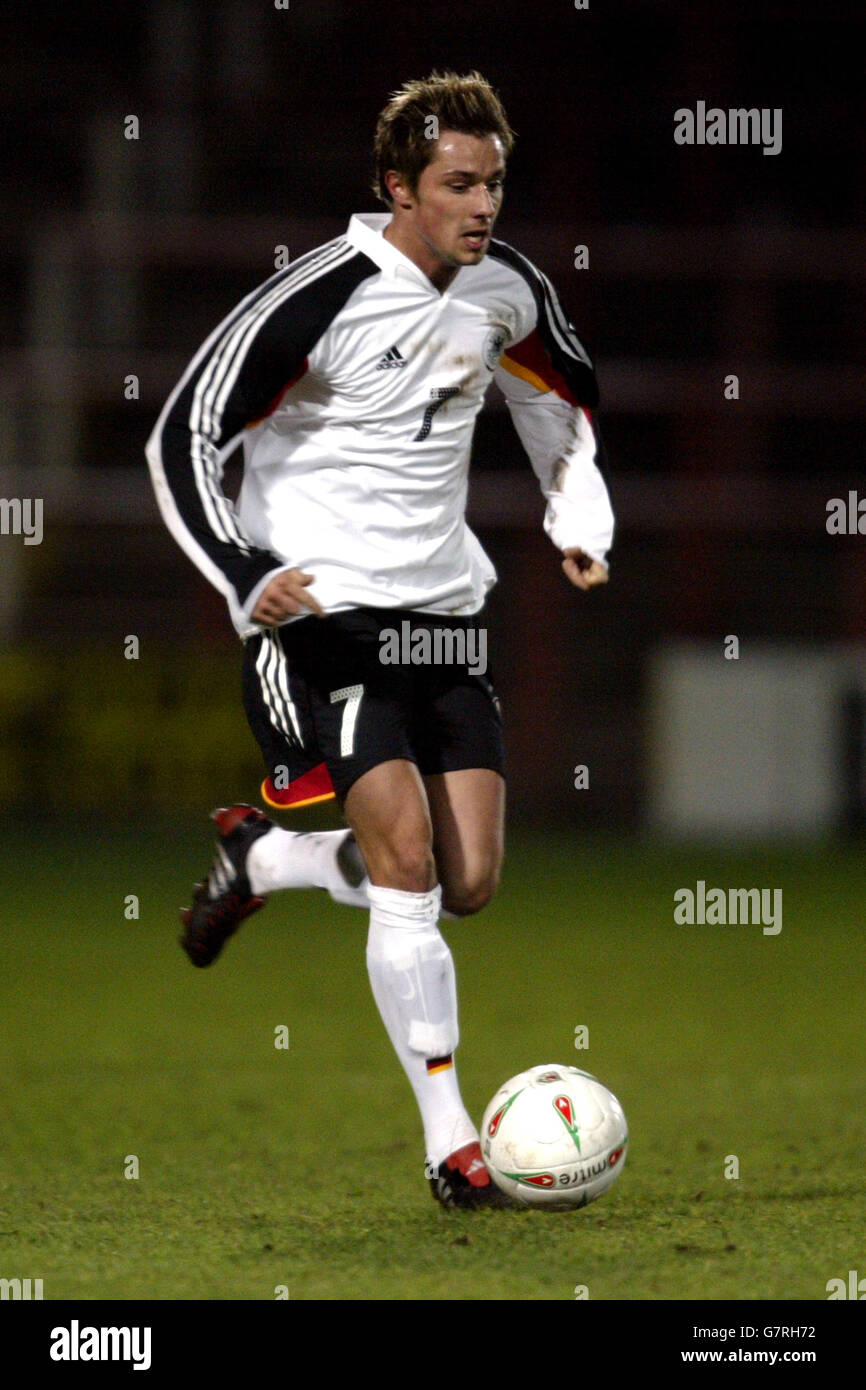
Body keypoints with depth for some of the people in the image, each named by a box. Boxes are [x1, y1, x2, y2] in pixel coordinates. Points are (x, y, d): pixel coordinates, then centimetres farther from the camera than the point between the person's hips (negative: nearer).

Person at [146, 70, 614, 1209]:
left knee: (471, 883, 1)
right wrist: (249, 582, -25)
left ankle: (261, 858, 30)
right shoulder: (317, 300, -16)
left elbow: (563, 394, 25)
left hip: (445, 611, 6)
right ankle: (450, 1143, -10)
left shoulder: (508, 291, 2)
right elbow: (182, 442, -14)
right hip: (323, 612, -6)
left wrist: (581, 522, 13)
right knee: (408, 859, -17)